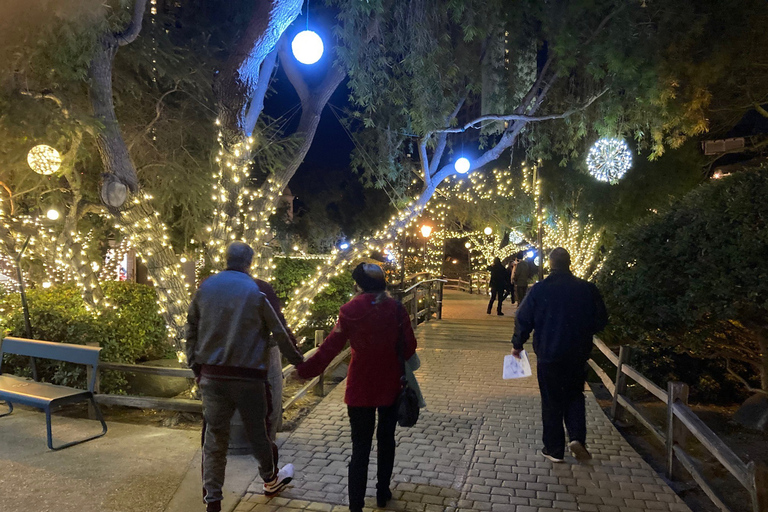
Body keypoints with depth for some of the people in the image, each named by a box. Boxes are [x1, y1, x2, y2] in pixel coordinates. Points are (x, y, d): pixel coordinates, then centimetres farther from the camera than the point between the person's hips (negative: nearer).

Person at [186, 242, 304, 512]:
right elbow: (279, 332, -4)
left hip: (211, 375, 3)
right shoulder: (255, 291, -9)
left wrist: (194, 363, 17)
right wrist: (297, 359, 9)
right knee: (257, 432, 14)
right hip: (247, 376, -3)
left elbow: (192, 327, 8)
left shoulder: (205, 287, 3)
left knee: (214, 437, 9)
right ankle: (271, 480, 34)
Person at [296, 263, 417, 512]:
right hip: (390, 385, 2)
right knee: (386, 439, 20)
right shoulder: (396, 308, -8)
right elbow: (409, 347, -4)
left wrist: (305, 369, 0)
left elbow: (331, 346, -11)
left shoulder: (350, 310, -12)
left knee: (361, 446, 7)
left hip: (360, 387, -2)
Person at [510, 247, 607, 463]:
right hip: (578, 355, 2)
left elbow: (523, 320, -7)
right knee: (575, 396, 21)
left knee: (551, 402, 9)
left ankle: (554, 449, 17)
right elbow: (601, 321, 4)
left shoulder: (539, 289, -12)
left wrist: (517, 345, 7)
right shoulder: (588, 289, -6)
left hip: (548, 356, -2)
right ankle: (577, 437, 6)